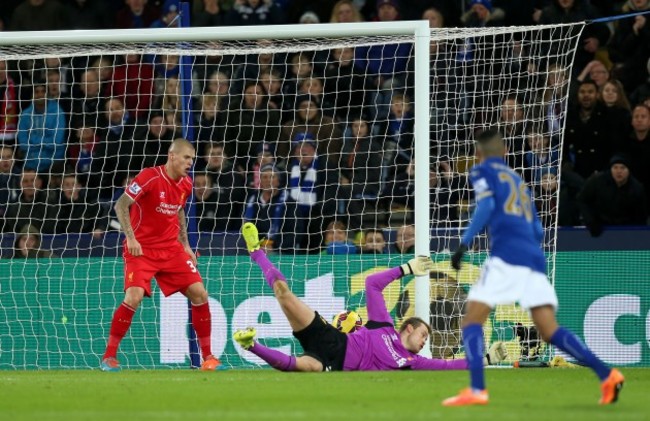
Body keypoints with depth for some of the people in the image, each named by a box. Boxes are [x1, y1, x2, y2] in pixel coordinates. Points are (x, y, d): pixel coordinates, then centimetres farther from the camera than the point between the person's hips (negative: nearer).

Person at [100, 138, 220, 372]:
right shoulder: (150, 177, -16)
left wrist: (185, 244, 16)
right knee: (134, 297, -22)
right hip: (141, 248, -6)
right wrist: (130, 237, -27)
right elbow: (120, 205, -18)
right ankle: (109, 357, -8)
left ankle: (208, 357, 8)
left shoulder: (186, 184, 5)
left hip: (171, 248, 6)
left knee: (199, 293, -3)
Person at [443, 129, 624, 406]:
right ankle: (606, 375, -11)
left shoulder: (482, 172, 11)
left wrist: (464, 243, -13)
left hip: (506, 256, -6)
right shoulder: (517, 180, 29)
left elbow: (486, 206, -9)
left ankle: (477, 390, -19)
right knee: (549, 330, 3)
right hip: (535, 259, 6)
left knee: (472, 319, -3)